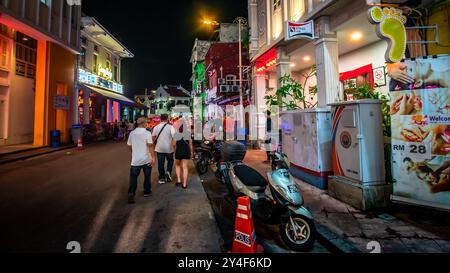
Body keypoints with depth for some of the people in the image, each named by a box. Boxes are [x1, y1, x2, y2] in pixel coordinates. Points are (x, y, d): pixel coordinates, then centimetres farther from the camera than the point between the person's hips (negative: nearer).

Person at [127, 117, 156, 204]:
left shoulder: (132, 133, 4)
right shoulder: (147, 133, -11)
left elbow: (129, 145, 13)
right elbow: (150, 146, -17)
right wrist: (153, 157, -14)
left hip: (135, 159, 3)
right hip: (146, 159, -3)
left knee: (133, 177, 6)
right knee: (147, 176, 14)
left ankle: (131, 193, -7)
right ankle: (147, 192, 26)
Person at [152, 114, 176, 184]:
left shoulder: (156, 127, 0)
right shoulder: (170, 127, -10)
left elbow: (153, 138, 6)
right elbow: (174, 136, -16)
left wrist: (155, 144, 22)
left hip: (159, 148, 2)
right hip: (169, 148, -2)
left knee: (160, 163, 10)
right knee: (170, 160, 19)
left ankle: (162, 178, 16)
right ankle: (168, 172, -3)